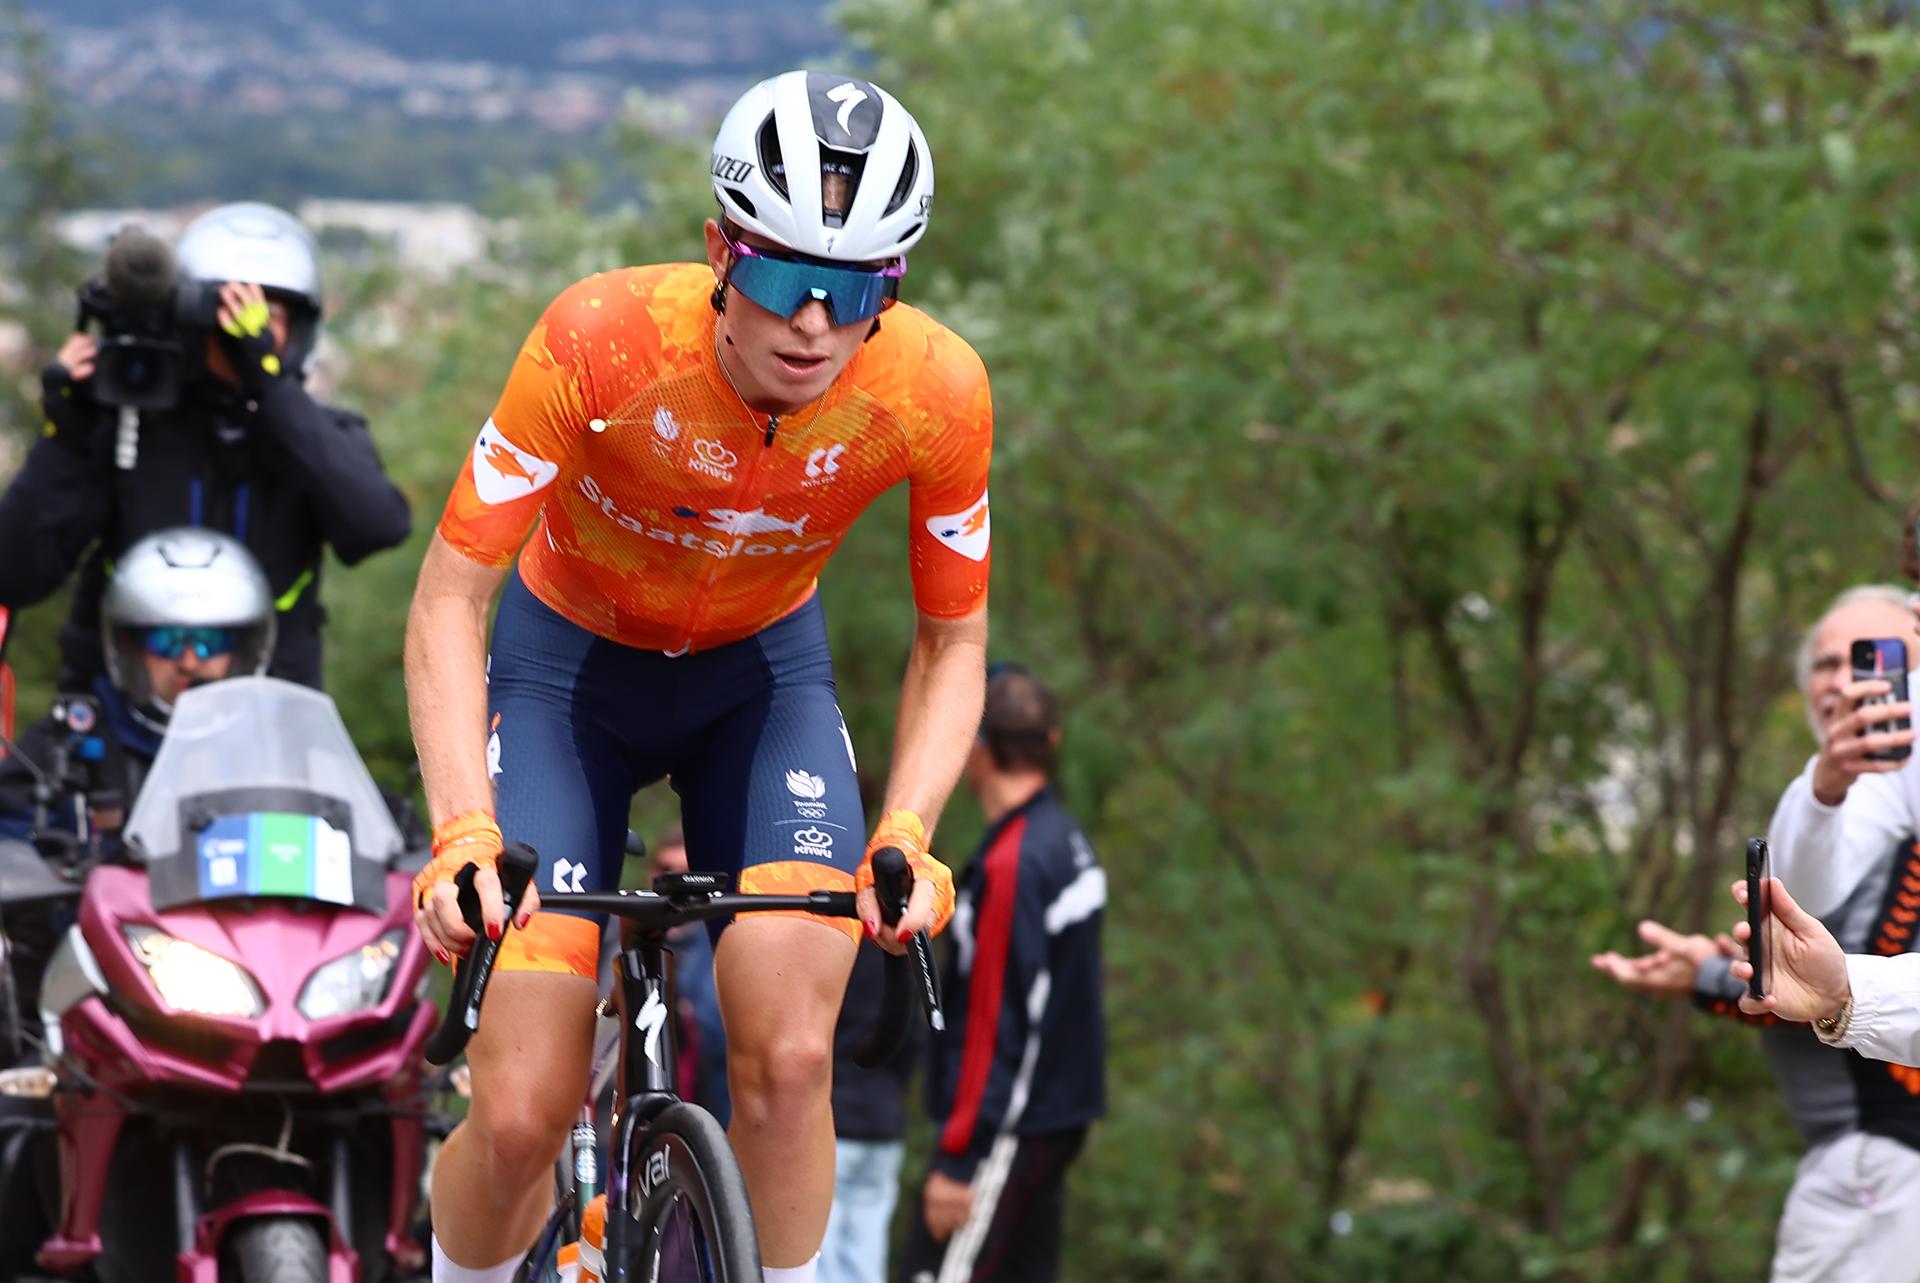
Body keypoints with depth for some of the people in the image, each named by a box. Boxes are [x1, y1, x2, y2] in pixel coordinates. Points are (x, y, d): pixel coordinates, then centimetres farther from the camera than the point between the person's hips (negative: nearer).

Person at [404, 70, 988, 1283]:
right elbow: (450, 600, -25)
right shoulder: (603, 340, -33)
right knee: (520, 1117, -12)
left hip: (762, 675, 2)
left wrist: (906, 835, -29)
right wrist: (464, 831, -39)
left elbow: (953, 646, -11)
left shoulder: (936, 389, -26)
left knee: (787, 1058, -20)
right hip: (568, 664, -2)